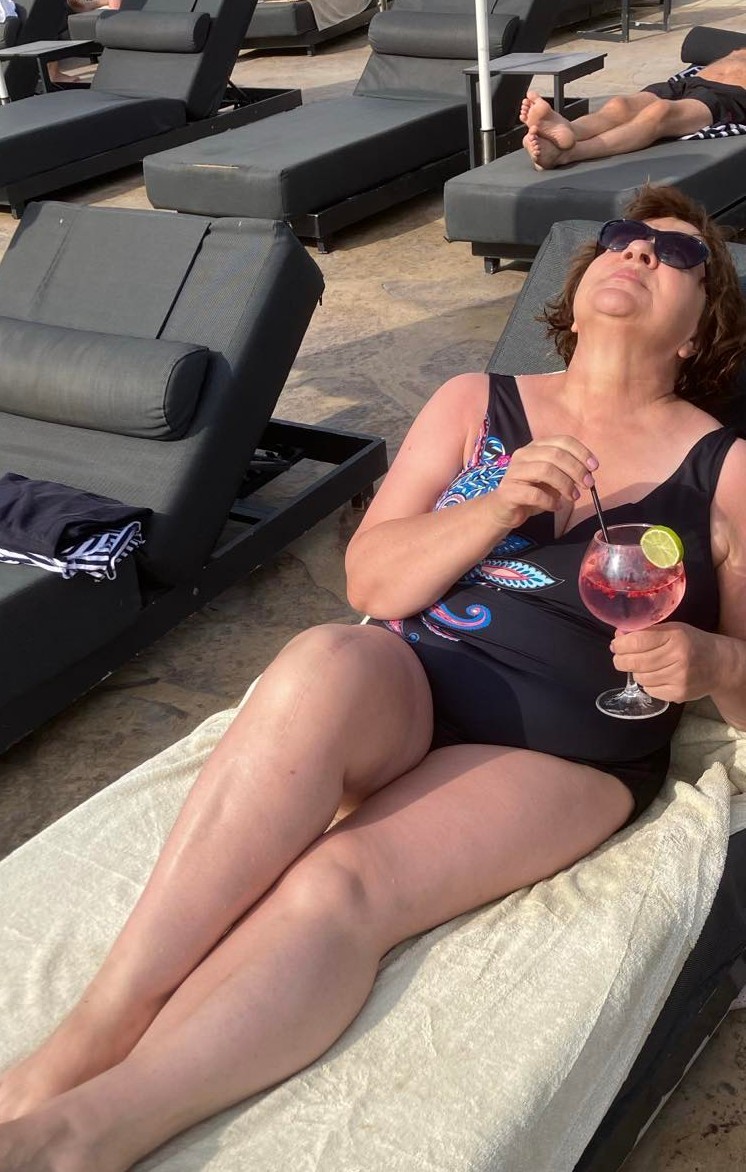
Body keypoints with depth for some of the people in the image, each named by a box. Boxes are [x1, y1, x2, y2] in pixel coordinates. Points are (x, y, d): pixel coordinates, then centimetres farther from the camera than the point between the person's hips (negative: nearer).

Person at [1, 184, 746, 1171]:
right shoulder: (475, 404, 15)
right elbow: (369, 580, 5)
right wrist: (497, 509, -11)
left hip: (562, 752, -1)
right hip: (405, 687, 2)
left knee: (340, 883, -32)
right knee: (326, 662, -35)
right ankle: (94, 1036, -34)